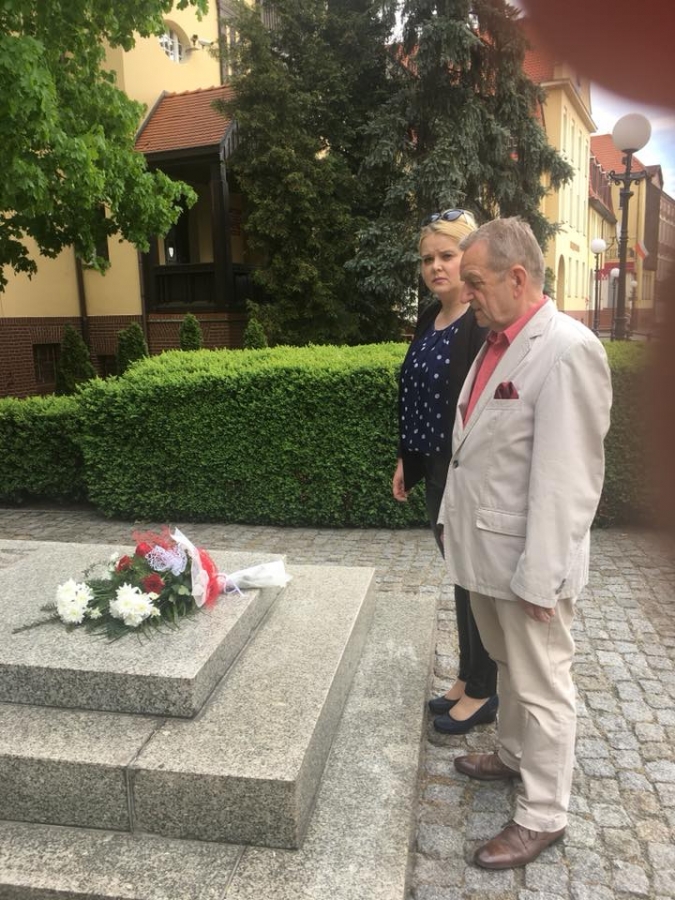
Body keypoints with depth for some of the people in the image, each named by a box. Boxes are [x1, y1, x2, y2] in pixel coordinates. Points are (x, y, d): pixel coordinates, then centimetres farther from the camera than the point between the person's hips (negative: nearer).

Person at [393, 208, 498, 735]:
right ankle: (468, 678, 35)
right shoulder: (430, 320, 9)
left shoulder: (486, 323, -17)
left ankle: (482, 693, 26)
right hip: (436, 472, 8)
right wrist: (406, 460, 15)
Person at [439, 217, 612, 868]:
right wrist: (456, 524, 14)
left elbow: (565, 479, -22)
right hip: (484, 547, 8)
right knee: (506, 664, 25)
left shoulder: (567, 350, -20)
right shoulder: (495, 341, 7)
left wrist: (538, 576, -20)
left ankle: (542, 816, 27)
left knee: (540, 686, 9)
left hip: (524, 558, -8)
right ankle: (513, 754, 47)